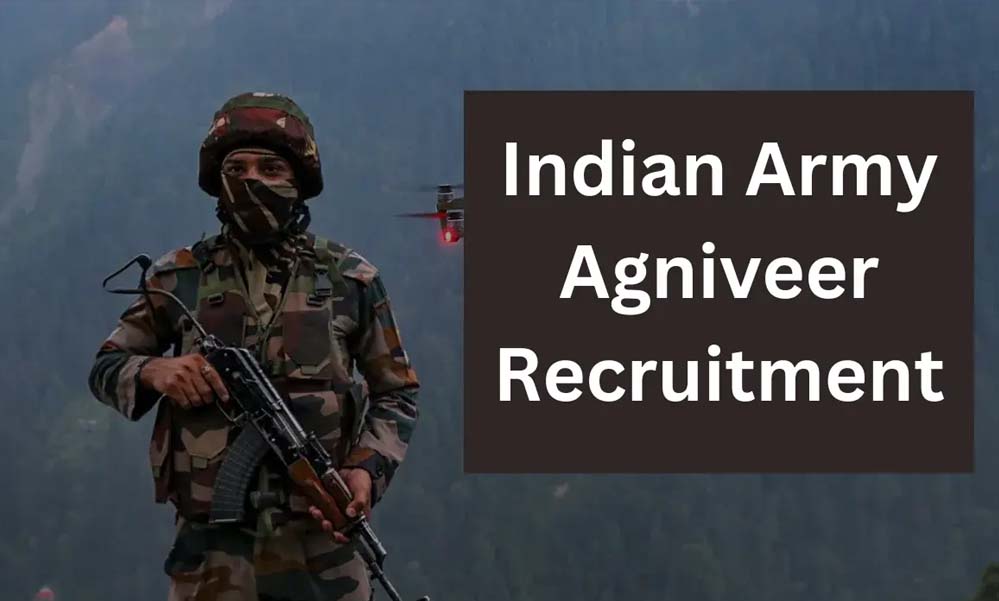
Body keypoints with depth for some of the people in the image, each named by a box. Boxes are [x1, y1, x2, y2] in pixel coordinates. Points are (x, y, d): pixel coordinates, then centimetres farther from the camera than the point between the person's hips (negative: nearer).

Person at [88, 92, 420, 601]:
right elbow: (106, 368, 14)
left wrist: (367, 470, -8)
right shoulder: (180, 278, 6)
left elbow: (397, 393, 10)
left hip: (321, 543, 0)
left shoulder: (349, 280, 5)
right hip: (211, 547, 0)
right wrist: (155, 371, -9)